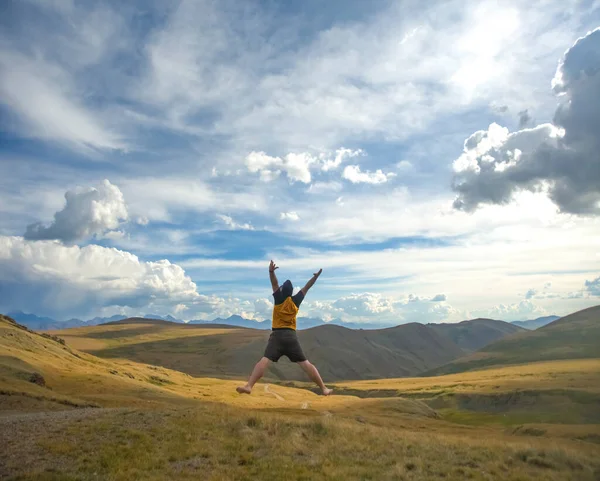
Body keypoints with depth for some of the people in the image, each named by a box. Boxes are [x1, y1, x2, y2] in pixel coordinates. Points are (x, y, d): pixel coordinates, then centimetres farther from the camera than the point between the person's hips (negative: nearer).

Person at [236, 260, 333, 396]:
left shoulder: (279, 299, 3)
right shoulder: (295, 301, 8)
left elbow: (274, 283, -3)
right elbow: (306, 287, 18)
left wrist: (271, 271, -18)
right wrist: (316, 276, 23)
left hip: (277, 335, -2)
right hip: (291, 336, 2)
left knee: (264, 361, -16)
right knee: (305, 363, 6)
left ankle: (249, 386, -33)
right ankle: (324, 388, 6)